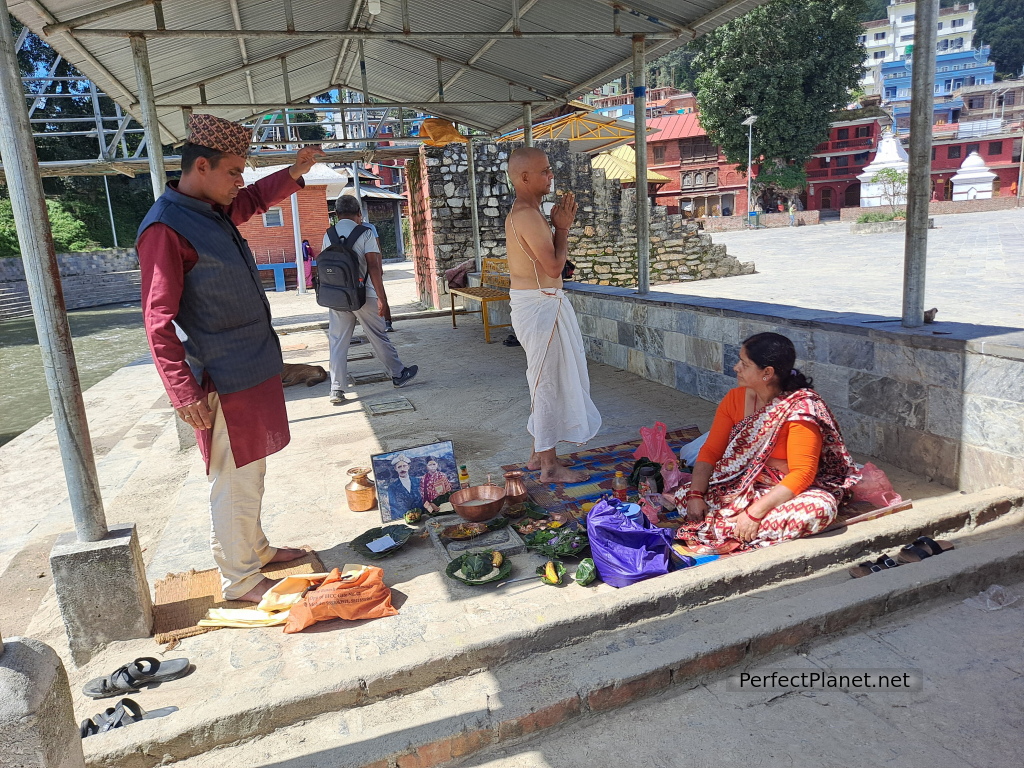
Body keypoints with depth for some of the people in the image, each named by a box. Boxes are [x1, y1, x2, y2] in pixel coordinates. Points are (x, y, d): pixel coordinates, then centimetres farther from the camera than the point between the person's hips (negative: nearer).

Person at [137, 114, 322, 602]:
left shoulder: (216, 212, 10)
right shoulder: (165, 228, -17)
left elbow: (256, 199, 31)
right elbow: (159, 320, -19)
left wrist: (293, 173, 14)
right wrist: (183, 391, -22)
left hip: (254, 369, 9)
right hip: (223, 382, -9)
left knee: (252, 472, 21)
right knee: (234, 481, 2)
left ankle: (255, 548, 38)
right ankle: (240, 579, 18)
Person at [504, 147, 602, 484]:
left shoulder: (522, 213, 14)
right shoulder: (528, 215, -19)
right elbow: (554, 266, -20)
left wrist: (558, 225, 11)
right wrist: (563, 227, -10)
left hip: (538, 303, 11)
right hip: (541, 305, -11)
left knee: (545, 381, 18)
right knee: (549, 382, -2)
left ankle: (539, 454, 30)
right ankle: (549, 466, 9)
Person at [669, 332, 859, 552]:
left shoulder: (802, 408, -20)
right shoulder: (735, 399, -2)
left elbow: (802, 474, -25)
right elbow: (710, 451, -2)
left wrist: (754, 513, -32)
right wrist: (696, 495, -18)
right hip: (741, 486, 5)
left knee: (819, 507, -38)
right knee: (683, 495, -14)